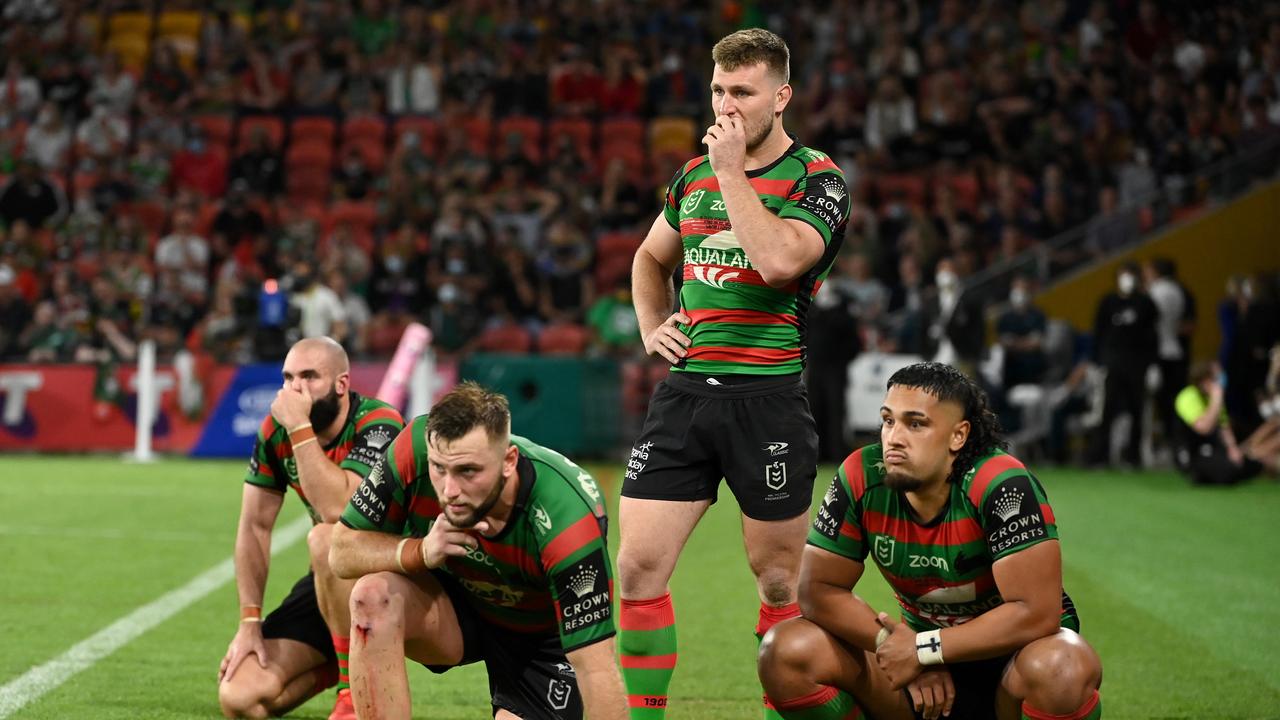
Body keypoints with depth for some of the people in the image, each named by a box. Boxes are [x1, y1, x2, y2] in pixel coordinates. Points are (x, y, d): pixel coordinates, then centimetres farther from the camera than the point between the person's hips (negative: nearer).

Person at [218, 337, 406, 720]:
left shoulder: (379, 425, -22)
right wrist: (250, 621, -5)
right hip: (333, 579, 6)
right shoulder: (277, 431, -4)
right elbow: (255, 526, 2)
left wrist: (301, 429, -32)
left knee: (324, 539, -39)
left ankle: (358, 689, -22)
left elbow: (336, 509, -37)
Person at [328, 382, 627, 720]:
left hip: (540, 635, -2)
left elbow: (598, 670, -35)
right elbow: (342, 550, -15)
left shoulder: (569, 522, -37)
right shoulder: (416, 449, -29)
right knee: (373, 596, -29)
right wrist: (419, 551, -34)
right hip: (454, 600, 2)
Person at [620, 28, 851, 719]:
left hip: (767, 396, -5)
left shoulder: (817, 178, -4)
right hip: (684, 392, 5)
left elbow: (778, 260, -24)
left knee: (778, 584, 5)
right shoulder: (694, 174, 13)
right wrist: (651, 326, 14)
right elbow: (651, 259, 32)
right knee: (638, 568, -4)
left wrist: (733, 169, -15)